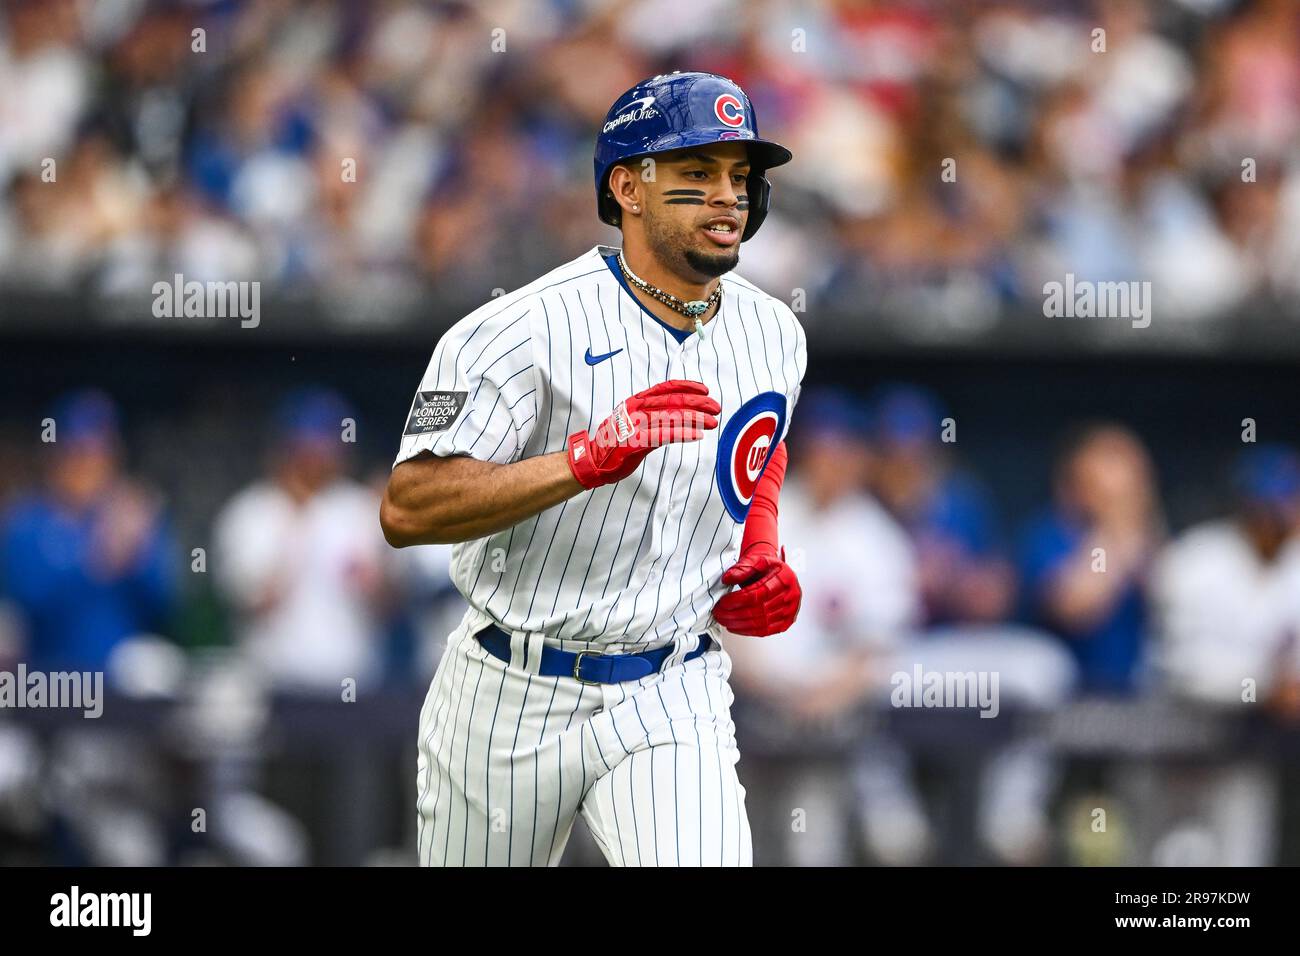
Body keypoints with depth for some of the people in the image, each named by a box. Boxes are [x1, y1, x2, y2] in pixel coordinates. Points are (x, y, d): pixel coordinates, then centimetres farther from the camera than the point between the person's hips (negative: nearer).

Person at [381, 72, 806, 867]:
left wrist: (762, 560, 6)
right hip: (512, 701, -2)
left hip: (673, 700, 2)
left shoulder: (773, 337, 3)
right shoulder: (526, 330, -16)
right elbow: (406, 512, -25)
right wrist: (593, 456, -34)